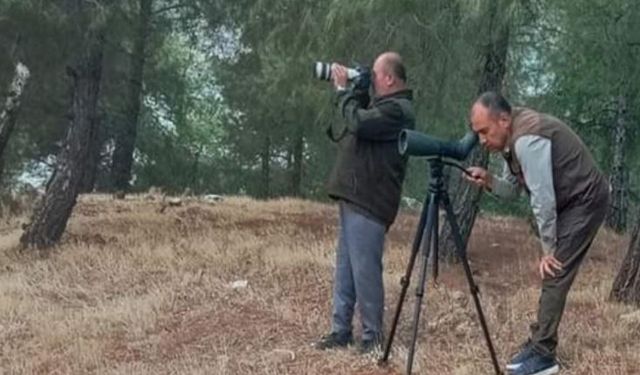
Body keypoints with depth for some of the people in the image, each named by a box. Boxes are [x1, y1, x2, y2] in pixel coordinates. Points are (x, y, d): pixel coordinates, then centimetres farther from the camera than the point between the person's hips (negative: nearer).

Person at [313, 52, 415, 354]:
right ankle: (340, 331, 16)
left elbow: (358, 124, -25)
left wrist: (344, 90, -9)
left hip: (368, 203, -10)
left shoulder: (397, 110, -12)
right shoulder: (384, 105, 20)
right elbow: (348, 131, 24)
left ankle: (373, 337, 2)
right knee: (344, 270, 11)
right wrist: (351, 92, 13)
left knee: (365, 271, -6)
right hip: (354, 199, 10)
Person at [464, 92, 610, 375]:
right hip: (568, 203, 10)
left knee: (555, 275, -12)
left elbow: (543, 199, -26)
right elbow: (513, 188, 10)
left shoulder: (527, 140, -28)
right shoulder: (512, 139, 3)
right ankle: (539, 346, 17)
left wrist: (548, 250, -18)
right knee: (553, 276, 10)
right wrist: (489, 181, -11)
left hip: (584, 201, -10)